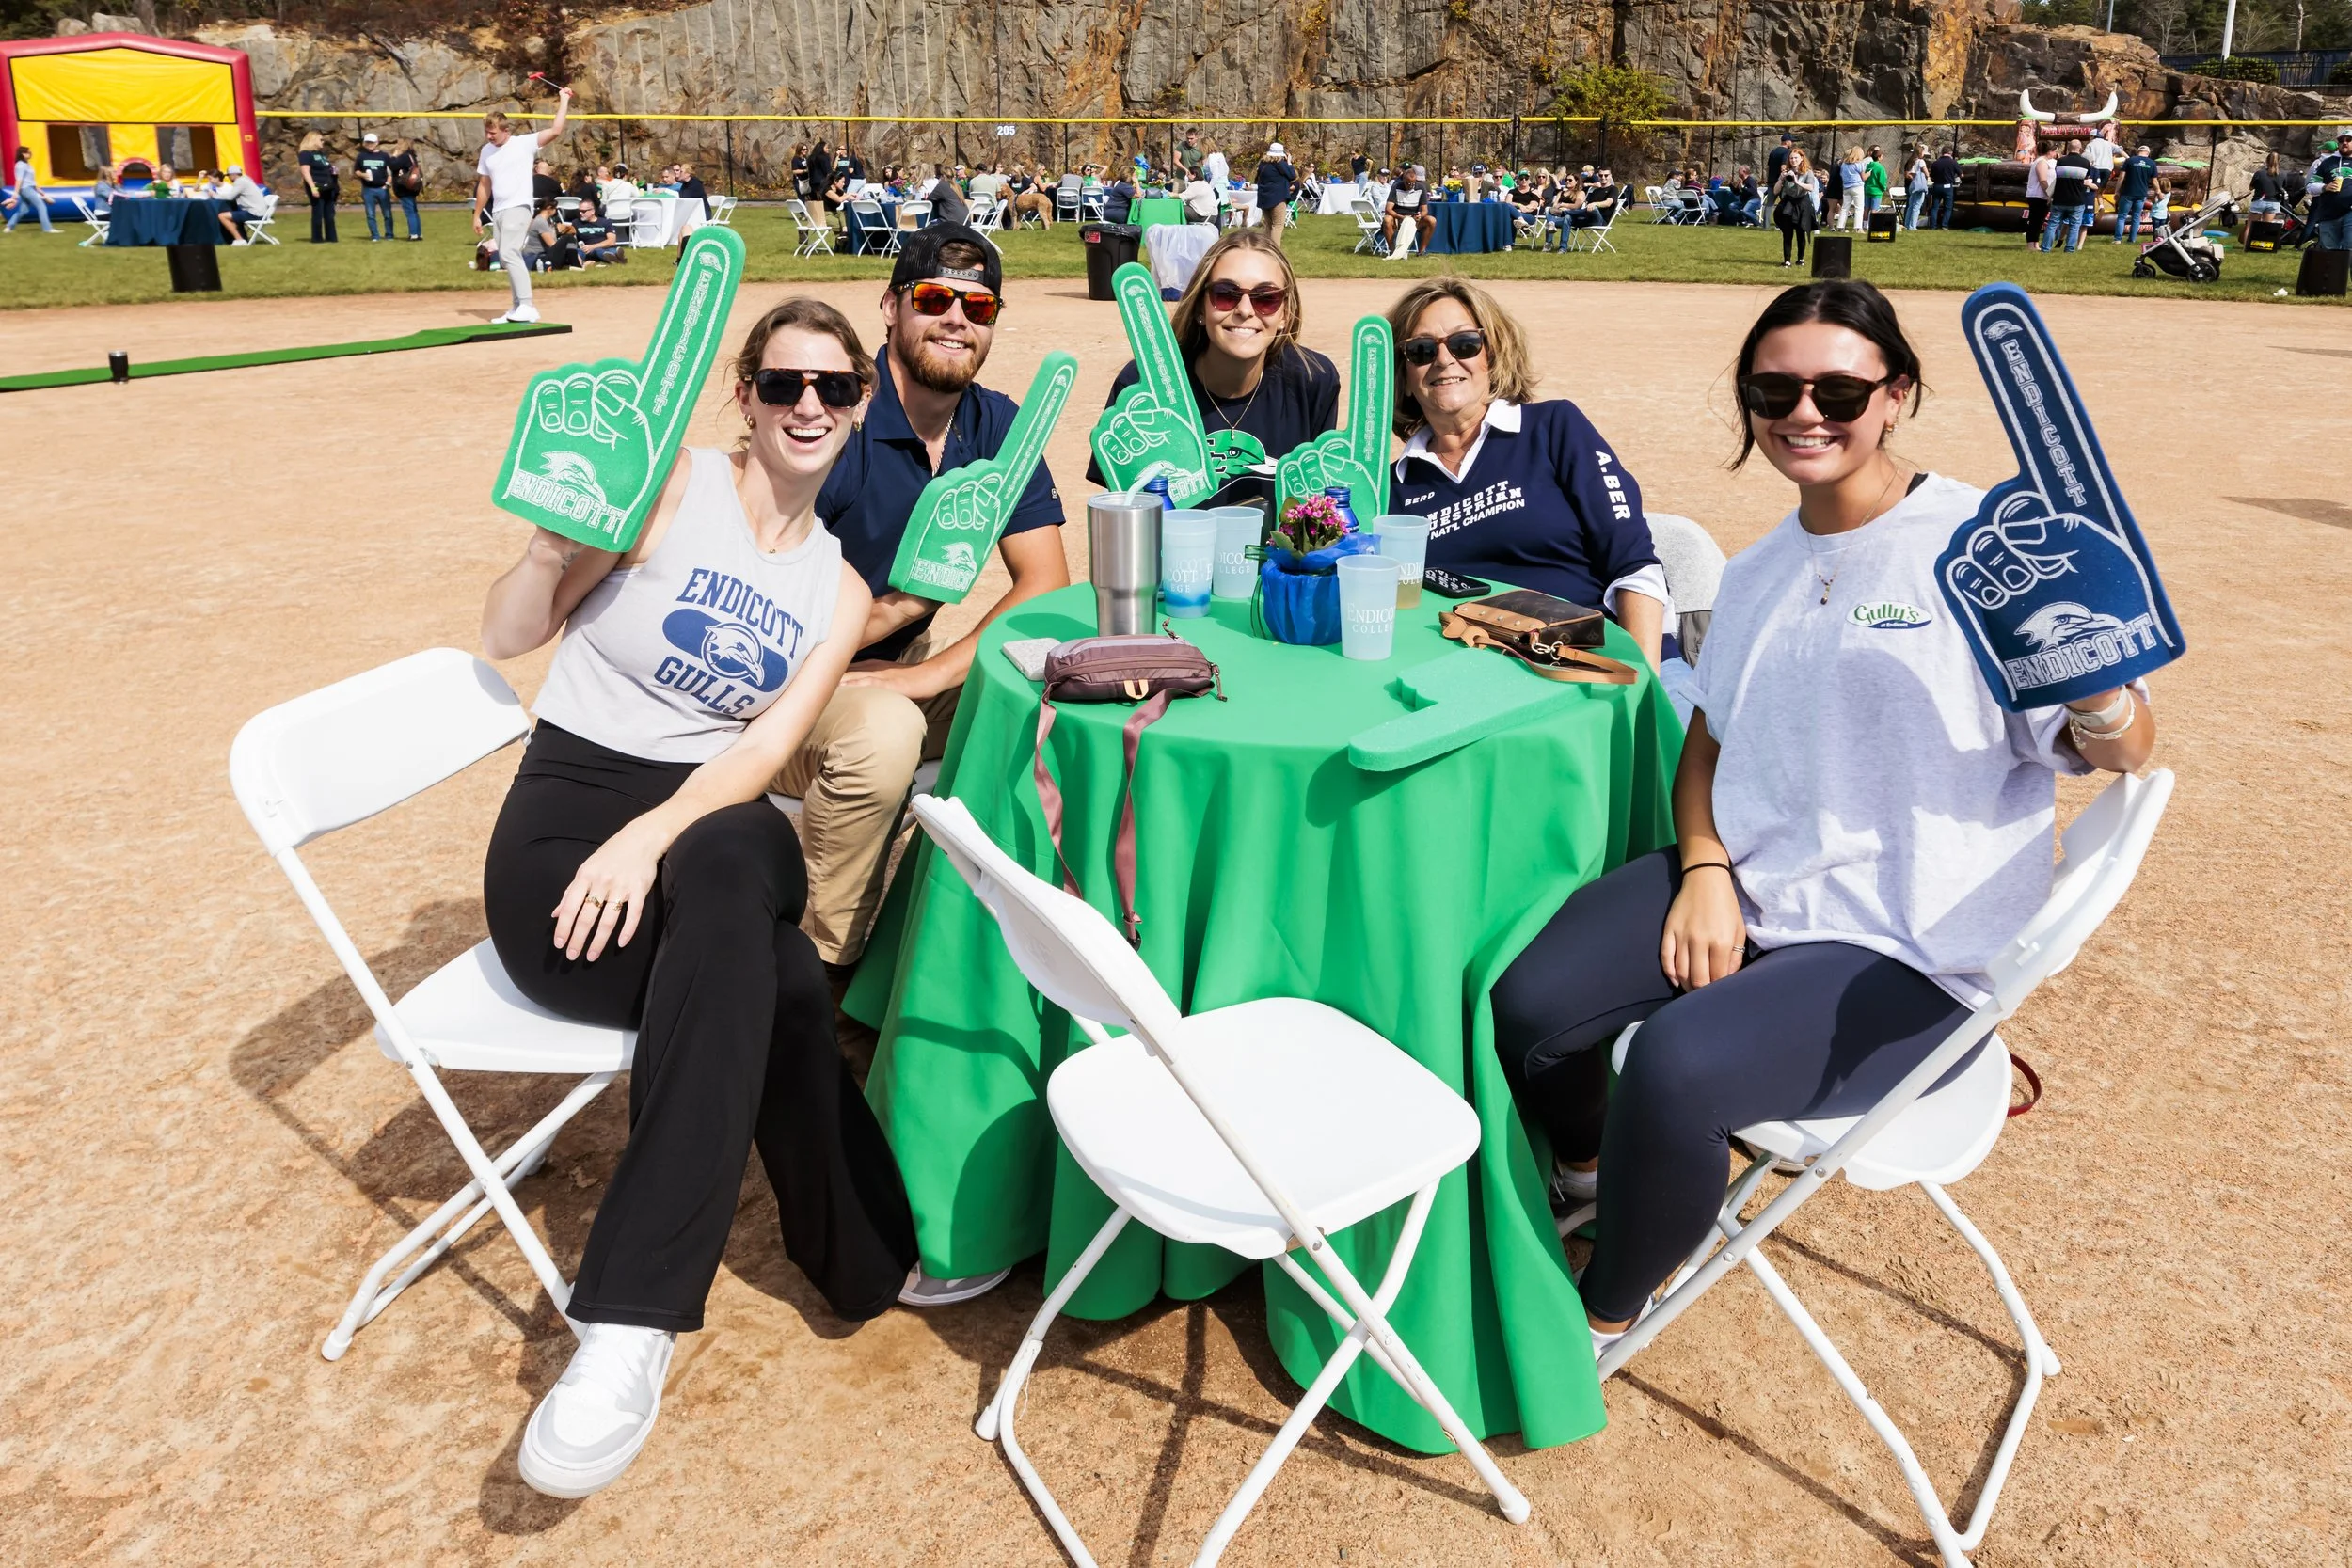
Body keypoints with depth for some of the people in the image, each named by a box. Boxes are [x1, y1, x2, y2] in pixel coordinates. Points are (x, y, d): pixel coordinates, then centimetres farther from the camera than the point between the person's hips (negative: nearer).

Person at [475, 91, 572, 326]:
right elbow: (484, 186, 20)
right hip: (497, 211, 7)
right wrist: (477, 215, 18)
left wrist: (564, 101, -10)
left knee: (508, 254, -22)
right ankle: (518, 307, 17)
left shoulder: (524, 143, -4)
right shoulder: (487, 150, 13)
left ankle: (527, 306, -24)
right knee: (507, 259, 10)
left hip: (518, 208, -7)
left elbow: (555, 131, -15)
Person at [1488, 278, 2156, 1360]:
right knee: (1529, 1005, -12)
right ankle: (1587, 1172, 24)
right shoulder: (1758, 572, 13)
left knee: (1677, 1066, -30)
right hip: (1742, 892, 6)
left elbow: (2122, 752, -11)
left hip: (1907, 954, -6)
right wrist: (1706, 872, 0)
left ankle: (1602, 1314, 1)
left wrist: (2097, 694, -35)